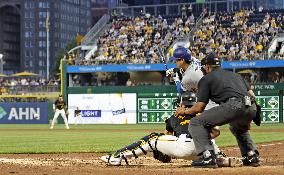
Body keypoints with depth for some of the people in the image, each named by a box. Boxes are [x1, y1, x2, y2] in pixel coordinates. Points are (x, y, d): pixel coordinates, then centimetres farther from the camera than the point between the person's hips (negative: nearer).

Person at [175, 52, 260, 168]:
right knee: (238, 127, 39)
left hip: (232, 106, -7)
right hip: (252, 108, 7)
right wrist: (247, 119, 33)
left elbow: (199, 107, 10)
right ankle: (252, 156, 23)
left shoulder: (206, 79, 16)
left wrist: (185, 111, 30)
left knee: (196, 123, 4)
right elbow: (252, 95, 25)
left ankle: (207, 157, -11)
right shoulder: (235, 75, 34)